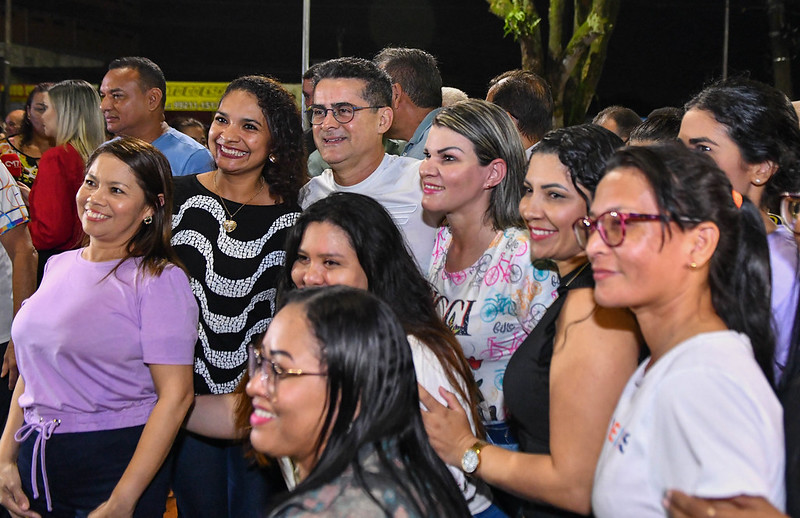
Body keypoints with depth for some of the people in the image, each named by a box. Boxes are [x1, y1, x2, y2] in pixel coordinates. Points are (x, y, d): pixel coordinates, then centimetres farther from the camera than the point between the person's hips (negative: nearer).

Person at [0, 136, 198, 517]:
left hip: (116, 464, -5)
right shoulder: (58, 266, 9)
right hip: (37, 460, 6)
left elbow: (176, 396, -15)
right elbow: (32, 369, 16)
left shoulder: (159, 279, -10)